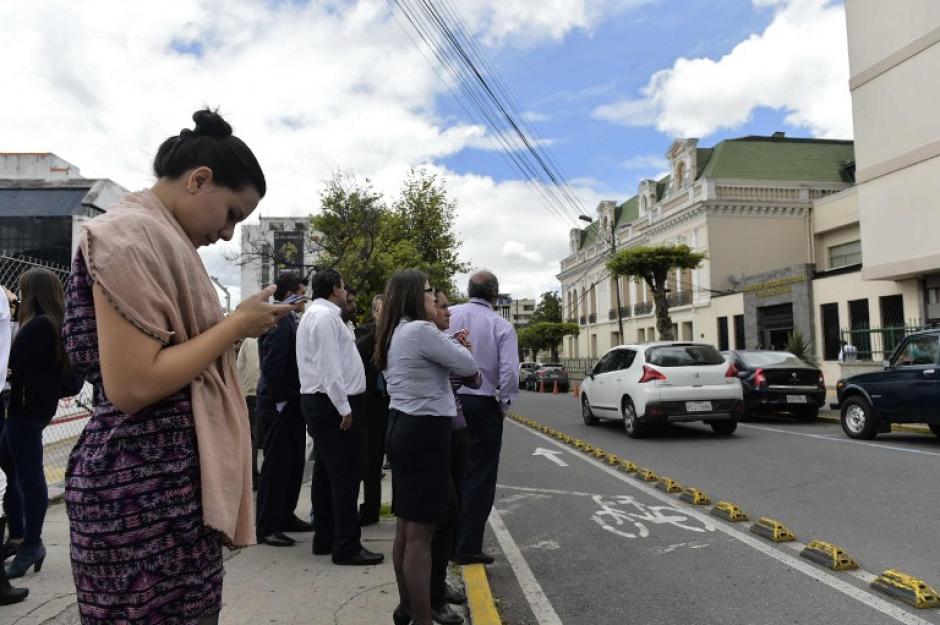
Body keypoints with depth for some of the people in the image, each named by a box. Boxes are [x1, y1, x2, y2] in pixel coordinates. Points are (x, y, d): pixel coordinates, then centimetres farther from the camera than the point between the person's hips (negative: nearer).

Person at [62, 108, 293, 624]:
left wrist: (235, 326, 6)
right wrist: (237, 324, -15)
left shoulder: (157, 238, 15)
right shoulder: (130, 234, -14)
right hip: (145, 484, -10)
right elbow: (131, 386, -22)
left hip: (174, 472, 10)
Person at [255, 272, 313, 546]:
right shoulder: (278, 320, -16)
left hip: (291, 404, 9)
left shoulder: (289, 320, 13)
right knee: (276, 465, -1)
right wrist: (281, 399, -15)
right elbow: (272, 367, -22)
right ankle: (266, 527, 10)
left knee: (293, 463, 16)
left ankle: (285, 516, 29)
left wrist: (295, 399, 10)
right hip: (279, 405, -9)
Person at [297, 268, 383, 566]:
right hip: (333, 404, -11)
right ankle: (346, 546, -1)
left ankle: (324, 538, 24)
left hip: (321, 403, 11)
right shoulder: (326, 316, -14)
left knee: (325, 472, 15)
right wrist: (344, 407, -20)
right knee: (344, 475, -7)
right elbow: (329, 366, -21)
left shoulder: (315, 315, 19)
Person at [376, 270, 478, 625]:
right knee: (420, 535, -4)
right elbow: (468, 366, -11)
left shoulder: (395, 333, 15)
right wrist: (456, 345, 9)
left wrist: (448, 345, 8)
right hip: (424, 432, -10)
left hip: (403, 427, 10)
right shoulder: (421, 330, -16)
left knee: (406, 528, 17)